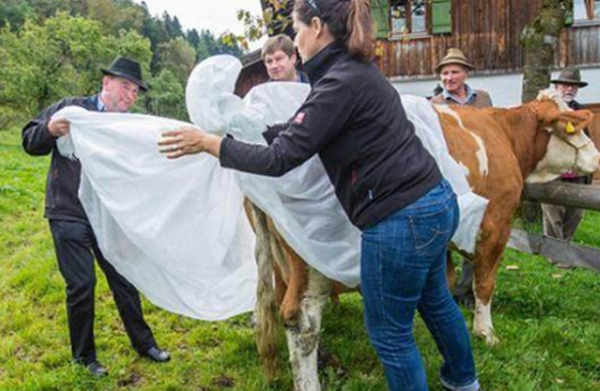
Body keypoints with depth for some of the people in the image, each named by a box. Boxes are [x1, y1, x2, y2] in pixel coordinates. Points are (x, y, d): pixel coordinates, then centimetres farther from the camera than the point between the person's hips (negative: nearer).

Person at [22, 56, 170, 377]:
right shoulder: (70, 109, -3)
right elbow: (30, 143, -1)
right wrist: (50, 129, -23)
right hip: (69, 216, -3)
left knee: (124, 279, 11)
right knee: (81, 285, 0)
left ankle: (143, 343, 28)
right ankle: (84, 355, 21)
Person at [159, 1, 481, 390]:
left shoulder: (341, 83, -19)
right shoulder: (359, 70, 11)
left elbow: (280, 158, -20)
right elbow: (300, 131, 17)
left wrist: (210, 143, -11)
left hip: (401, 219, -10)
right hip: (435, 202, 10)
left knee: (390, 332, 10)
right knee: (434, 299, 30)